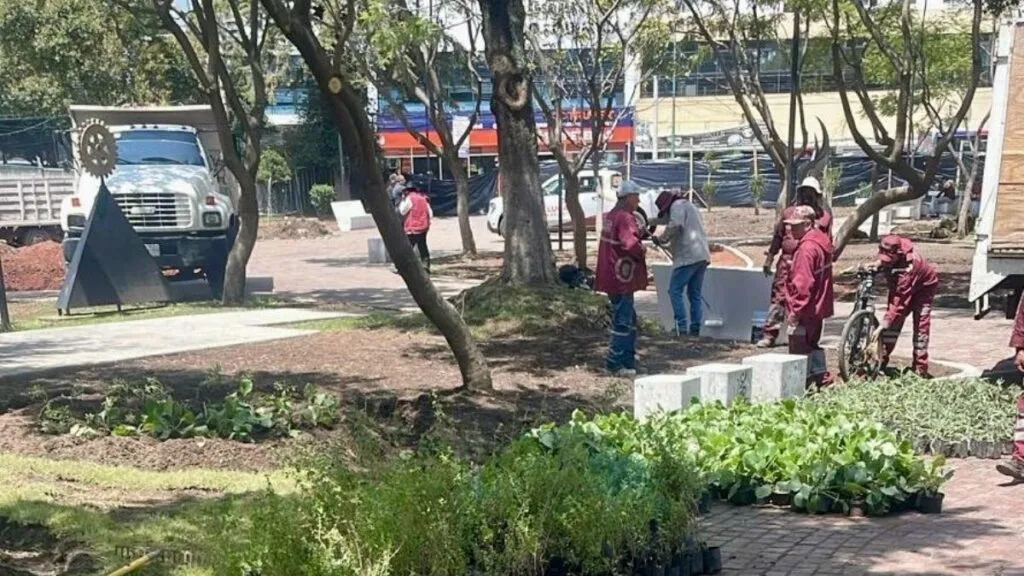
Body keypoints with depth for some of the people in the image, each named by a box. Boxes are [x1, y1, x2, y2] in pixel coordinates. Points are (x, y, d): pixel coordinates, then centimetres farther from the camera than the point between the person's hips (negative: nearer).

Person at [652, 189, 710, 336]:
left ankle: (682, 326, -12)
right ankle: (695, 328, 8)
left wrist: (661, 240, -8)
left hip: (688, 257, -9)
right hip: (702, 256, 9)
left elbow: (675, 225, -19)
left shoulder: (678, 205, -2)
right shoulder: (690, 206, 28)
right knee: (695, 294, 11)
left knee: (675, 291, -6)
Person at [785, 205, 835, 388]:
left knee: (799, 348, -2)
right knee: (812, 344, 21)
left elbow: (803, 283, -24)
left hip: (806, 309, -10)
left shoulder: (807, 248, -22)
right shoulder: (822, 241, 9)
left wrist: (796, 309, -19)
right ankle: (822, 377, 26)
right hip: (818, 307, 10)